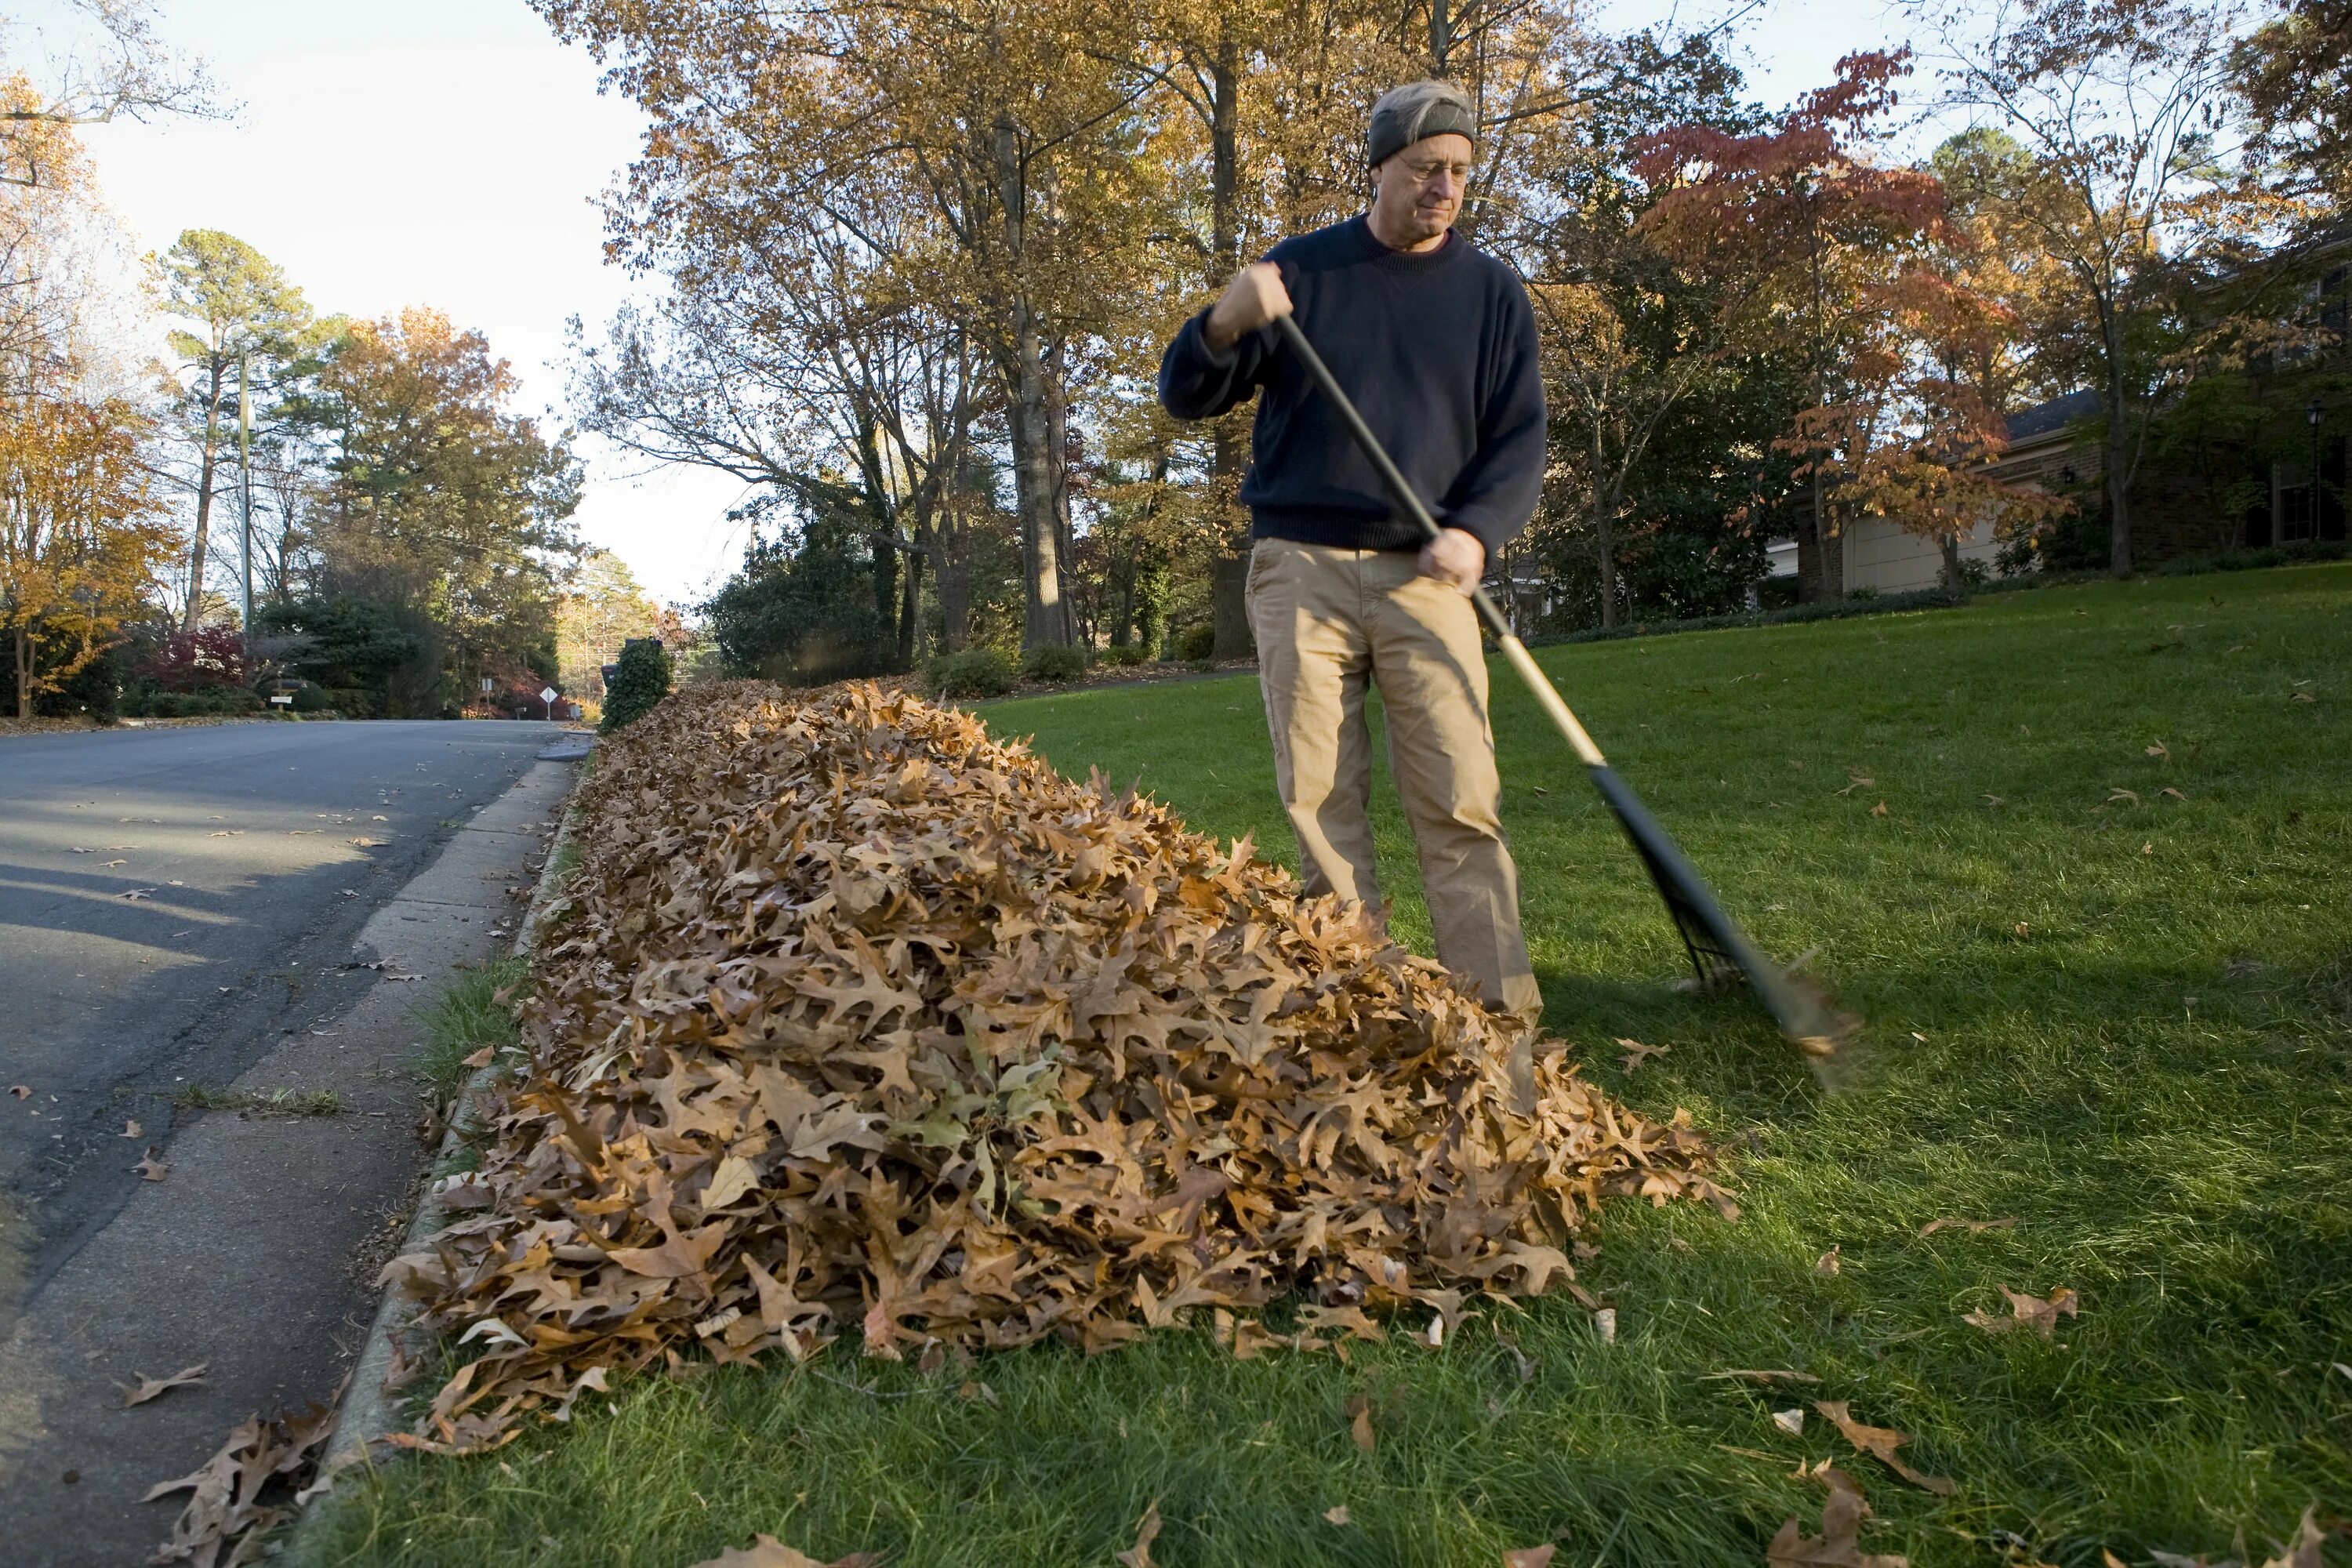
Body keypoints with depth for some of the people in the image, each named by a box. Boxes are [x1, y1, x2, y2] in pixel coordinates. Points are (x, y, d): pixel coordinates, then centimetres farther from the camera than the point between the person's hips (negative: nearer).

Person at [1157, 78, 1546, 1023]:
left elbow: (1520, 441, 6)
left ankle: (1504, 1016, -4)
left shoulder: (1492, 293, 9)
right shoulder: (1300, 270, 7)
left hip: (1425, 574, 0)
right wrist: (1225, 325, -16)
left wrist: (1476, 531, -14)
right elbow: (1186, 399, 6)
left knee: (1461, 802, -8)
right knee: (1320, 799, -2)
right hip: (1300, 567, 0)